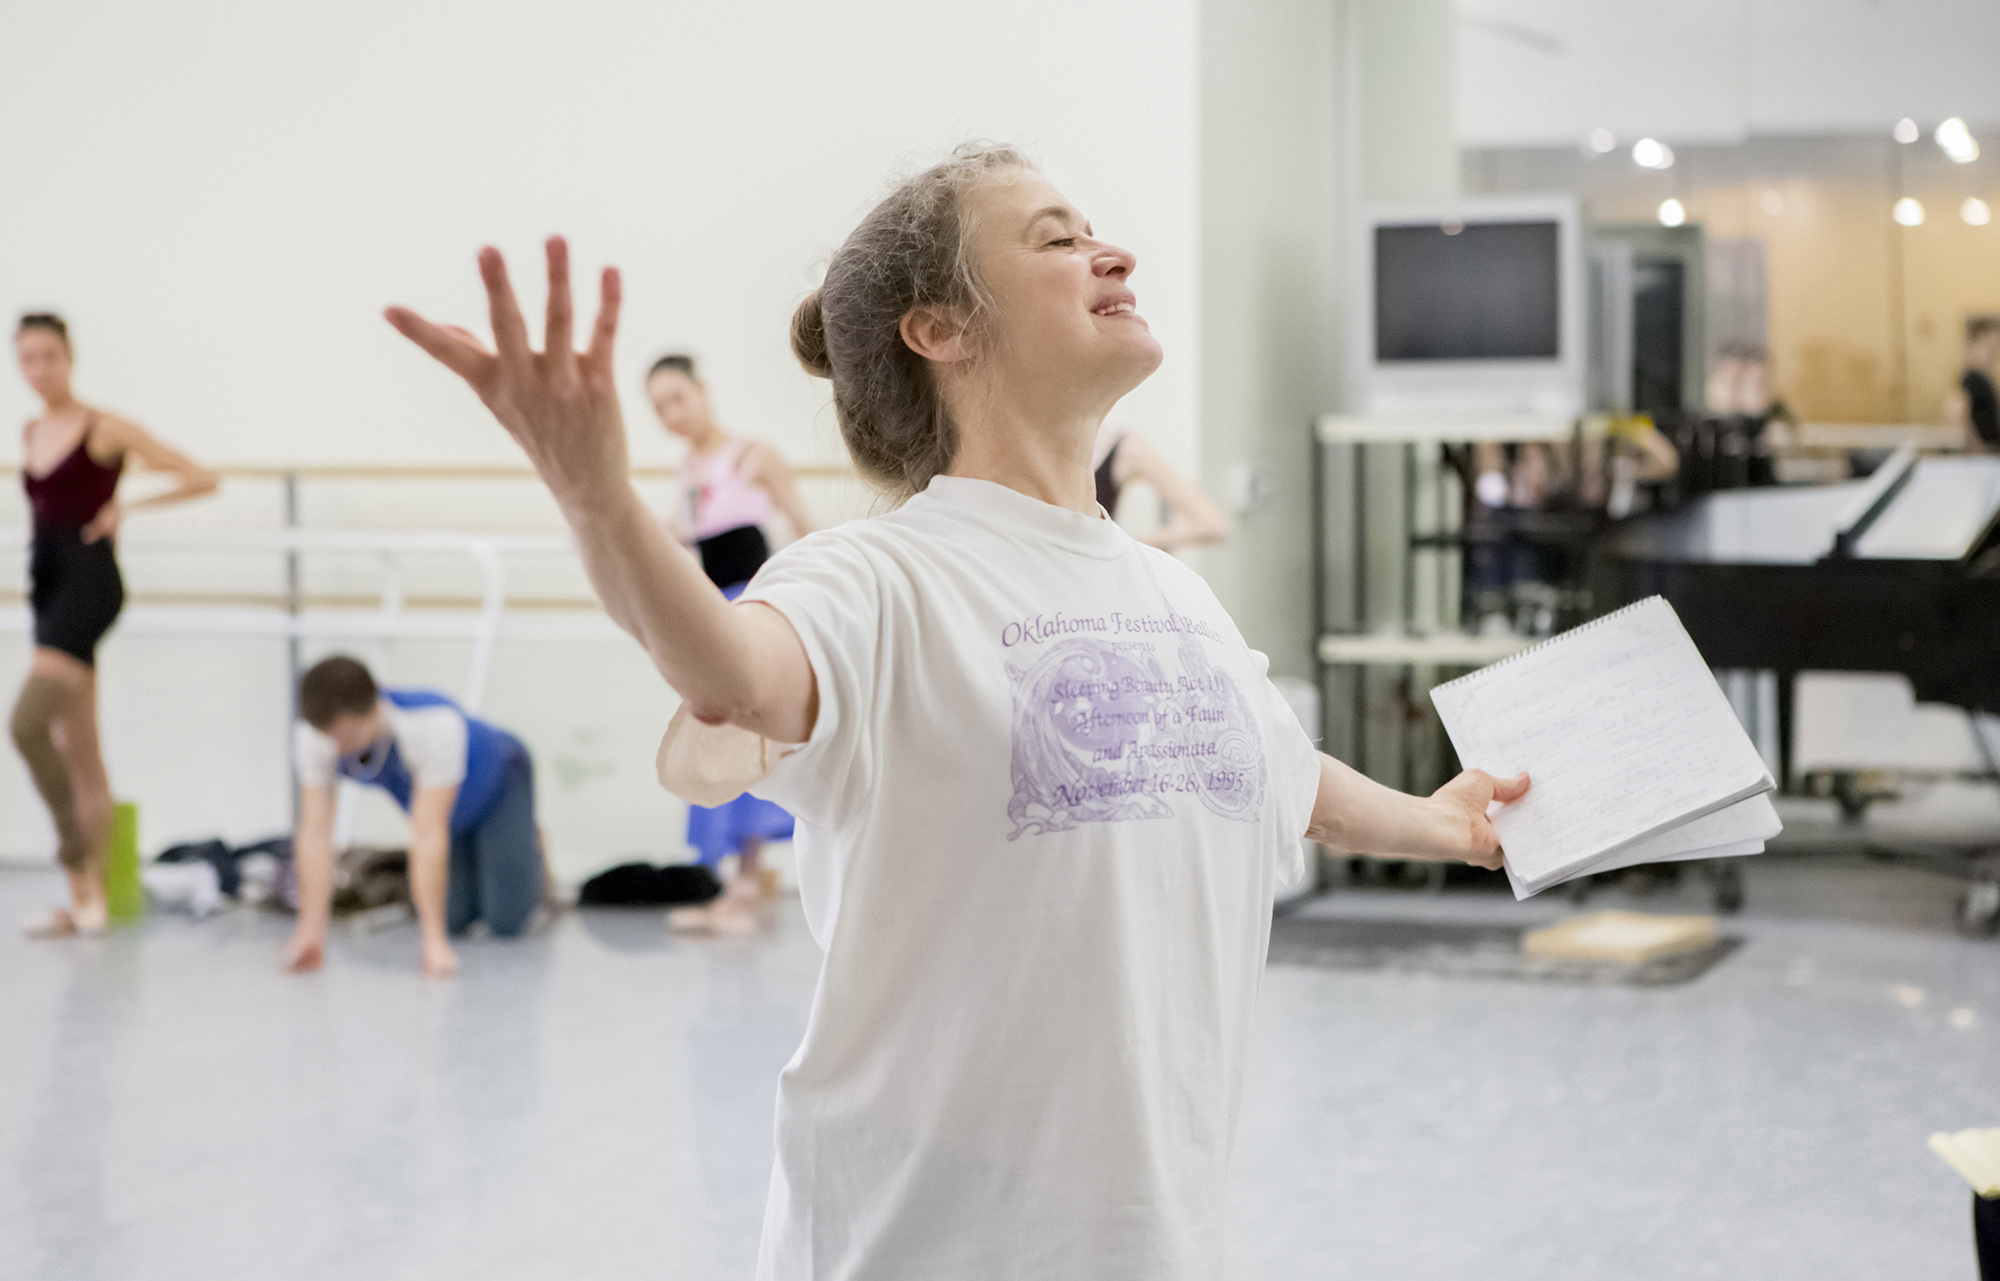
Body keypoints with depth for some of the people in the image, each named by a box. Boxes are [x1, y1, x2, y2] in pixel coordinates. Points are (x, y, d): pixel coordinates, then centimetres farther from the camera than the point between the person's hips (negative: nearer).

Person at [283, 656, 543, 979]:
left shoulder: (435, 725, -45)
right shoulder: (312, 738, -31)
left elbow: (428, 835, -46)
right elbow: (315, 831, -31)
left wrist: (435, 942, -45)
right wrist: (310, 931, -38)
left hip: (500, 786, -4)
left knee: (506, 920, -12)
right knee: (452, 919, -7)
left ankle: (531, 852, 19)